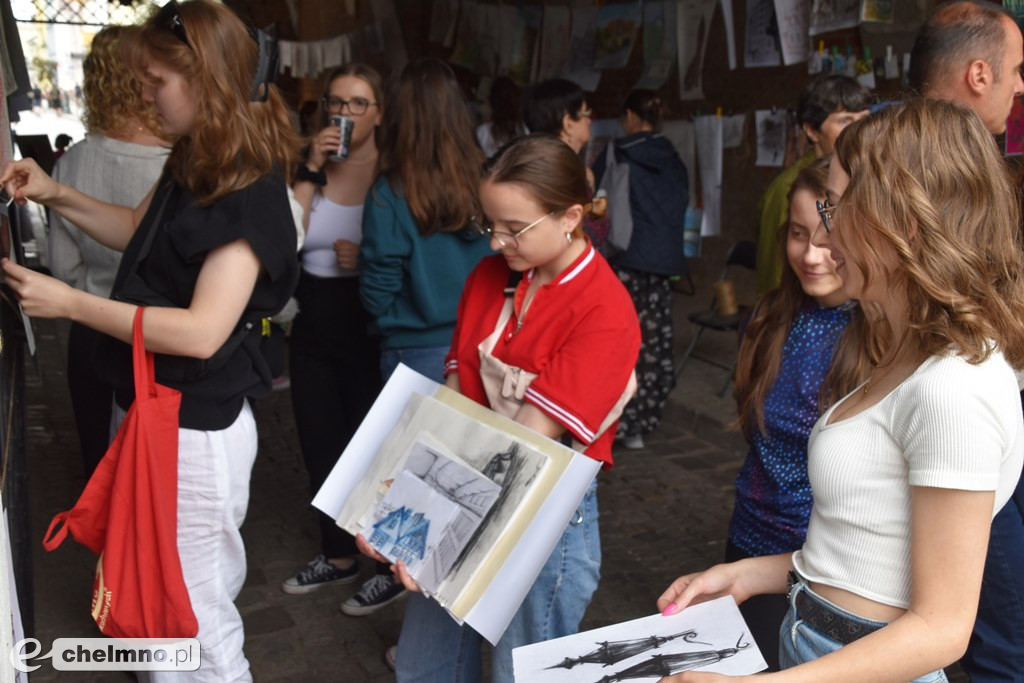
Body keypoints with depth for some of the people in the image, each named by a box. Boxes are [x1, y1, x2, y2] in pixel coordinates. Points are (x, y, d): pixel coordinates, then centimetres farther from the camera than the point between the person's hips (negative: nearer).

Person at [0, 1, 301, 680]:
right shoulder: (193, 165, 7)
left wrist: (69, 303, -22)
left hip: (196, 432, -9)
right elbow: (139, 230, 24)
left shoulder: (251, 196, -22)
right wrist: (56, 194, 11)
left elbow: (201, 331, -28)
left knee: (192, 620, 4)